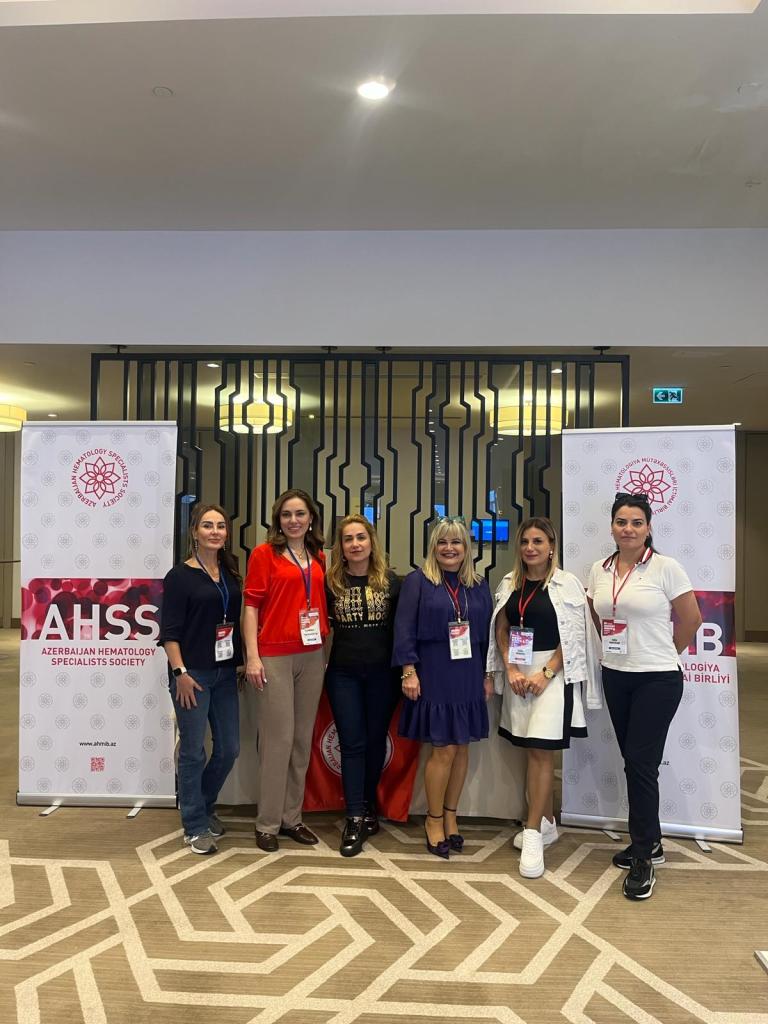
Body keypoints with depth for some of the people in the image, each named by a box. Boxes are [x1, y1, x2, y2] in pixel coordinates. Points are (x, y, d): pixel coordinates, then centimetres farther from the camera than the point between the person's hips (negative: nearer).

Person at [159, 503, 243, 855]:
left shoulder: (231, 574, 10)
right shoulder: (180, 576, -6)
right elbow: (169, 631, -9)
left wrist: (243, 662, 11)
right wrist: (180, 672, -15)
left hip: (225, 672, 6)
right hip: (193, 673, -6)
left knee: (229, 748, 11)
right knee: (193, 751, 3)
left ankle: (204, 805, 35)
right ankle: (195, 826, 19)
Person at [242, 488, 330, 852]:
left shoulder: (318, 558, 12)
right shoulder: (264, 553, -3)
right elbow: (251, 605, -6)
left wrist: (327, 649, 10)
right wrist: (252, 656, -13)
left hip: (312, 656, 5)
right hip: (275, 656, -5)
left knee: (303, 737, 11)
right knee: (278, 737, -2)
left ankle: (292, 817, 24)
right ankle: (268, 823, 12)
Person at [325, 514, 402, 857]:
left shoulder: (390, 581, 0)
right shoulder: (330, 582, -1)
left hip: (381, 673, 1)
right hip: (343, 674, 0)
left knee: (375, 741, 12)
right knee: (352, 744, 1)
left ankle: (368, 807, 31)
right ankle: (355, 819, 7)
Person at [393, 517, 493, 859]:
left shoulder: (479, 586, 11)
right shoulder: (417, 581, -3)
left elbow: (487, 632, 13)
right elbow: (405, 630, -7)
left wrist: (487, 675, 10)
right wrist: (409, 672, -12)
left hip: (468, 677, 5)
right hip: (433, 676, -5)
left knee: (461, 748, 10)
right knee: (444, 749, -3)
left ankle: (450, 815, 27)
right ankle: (434, 819, 17)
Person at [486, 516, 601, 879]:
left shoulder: (566, 584, -7)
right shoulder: (509, 584, 7)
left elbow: (573, 637, -9)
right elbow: (500, 630, 8)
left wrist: (544, 674, -15)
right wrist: (510, 670, -5)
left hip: (553, 673, -5)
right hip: (517, 673, 5)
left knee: (541, 752, -7)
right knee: (532, 751, 12)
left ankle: (533, 833, 3)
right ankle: (547, 823, 28)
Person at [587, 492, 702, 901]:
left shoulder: (666, 568, -10)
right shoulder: (599, 571, 3)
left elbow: (691, 619, -3)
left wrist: (660, 653, 5)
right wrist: (619, 648, 12)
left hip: (657, 680, -5)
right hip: (615, 677, 5)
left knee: (641, 763, -5)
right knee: (634, 762, 13)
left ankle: (642, 859, 8)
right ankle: (649, 843, 30)